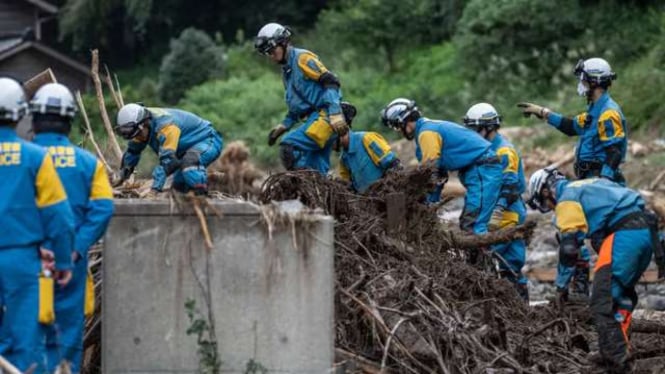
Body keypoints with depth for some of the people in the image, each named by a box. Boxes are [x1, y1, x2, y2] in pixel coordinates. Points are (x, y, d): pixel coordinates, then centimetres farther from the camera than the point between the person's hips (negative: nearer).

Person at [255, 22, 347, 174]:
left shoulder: (303, 58, -7)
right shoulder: (287, 70, 23)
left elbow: (331, 82, -16)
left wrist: (335, 114, -26)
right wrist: (283, 125, 16)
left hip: (324, 116, -10)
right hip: (313, 118, 10)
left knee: (288, 148, -25)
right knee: (317, 171, 5)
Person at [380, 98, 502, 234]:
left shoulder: (426, 133, -12)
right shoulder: (432, 127, 19)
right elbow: (439, 173, 19)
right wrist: (433, 201, 16)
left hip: (483, 169, -10)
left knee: (473, 226, -17)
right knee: (467, 224, 13)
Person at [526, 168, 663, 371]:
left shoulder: (567, 200, 4)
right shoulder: (590, 185, 31)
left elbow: (568, 246, -3)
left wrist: (561, 286, 7)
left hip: (624, 234, -9)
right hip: (647, 231, 9)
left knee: (603, 300, -10)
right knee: (622, 293, 22)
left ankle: (615, 359, -17)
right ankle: (621, 351, 23)